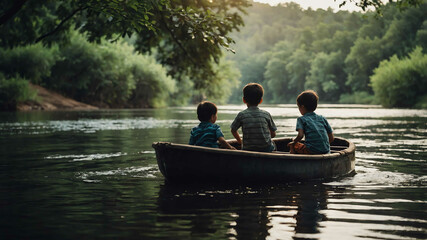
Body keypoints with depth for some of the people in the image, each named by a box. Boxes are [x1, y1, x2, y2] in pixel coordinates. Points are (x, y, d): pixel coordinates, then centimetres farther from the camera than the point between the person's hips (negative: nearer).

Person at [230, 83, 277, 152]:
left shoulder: (241, 115, -4)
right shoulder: (266, 114, -1)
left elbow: (233, 131, 9)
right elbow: (273, 134, 6)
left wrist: (241, 142, 25)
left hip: (248, 149, 0)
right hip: (266, 149, 0)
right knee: (272, 144, 33)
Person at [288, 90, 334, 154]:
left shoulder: (301, 119, 3)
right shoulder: (322, 118, 15)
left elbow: (300, 135, -13)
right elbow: (331, 138, 13)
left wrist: (293, 143, 6)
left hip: (311, 151, -5)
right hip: (326, 151, 5)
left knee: (293, 146, 18)